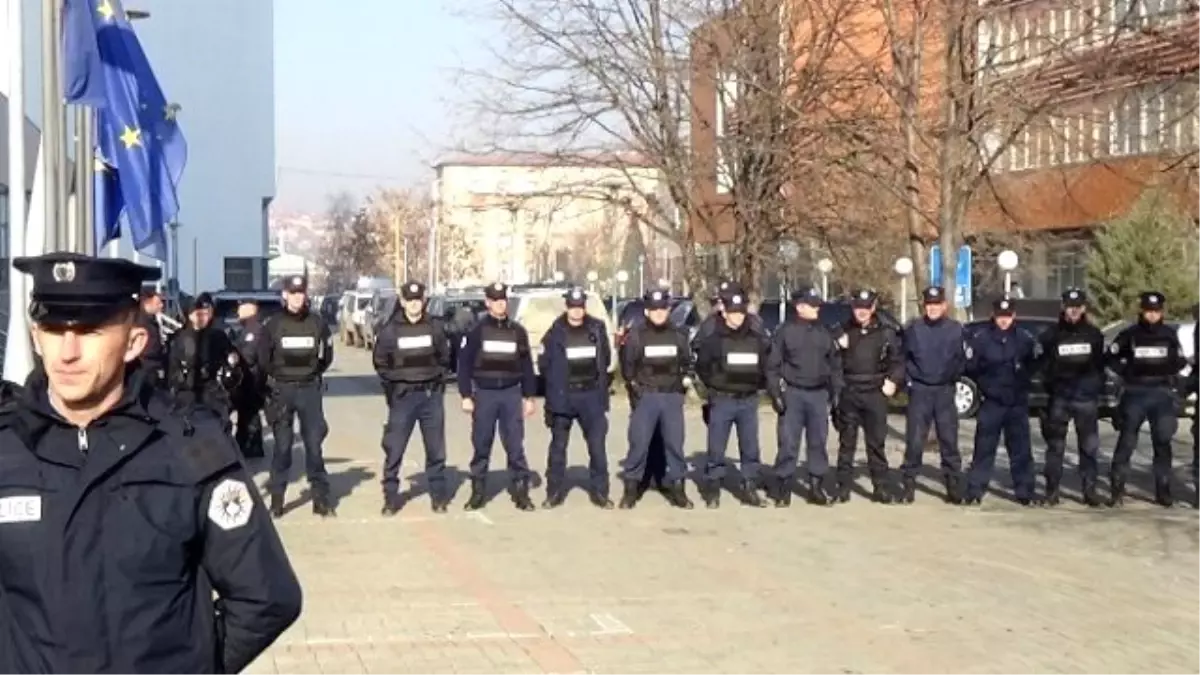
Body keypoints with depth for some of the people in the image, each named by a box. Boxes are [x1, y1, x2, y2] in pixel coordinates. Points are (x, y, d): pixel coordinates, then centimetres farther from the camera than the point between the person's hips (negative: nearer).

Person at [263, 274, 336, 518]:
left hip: (310, 389, 1)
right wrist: (278, 375, 3)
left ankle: (321, 497, 5)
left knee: (314, 443, 0)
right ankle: (276, 498, 9)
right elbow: (264, 357, 4)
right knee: (282, 445, 3)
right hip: (281, 390, -1)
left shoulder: (317, 322, 2)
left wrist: (314, 372, 6)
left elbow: (327, 355, 11)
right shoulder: (274, 324, -1)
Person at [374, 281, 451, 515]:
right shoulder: (391, 329, -1)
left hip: (432, 395, 1)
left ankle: (438, 496, 16)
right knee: (393, 449, -2)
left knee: (436, 449, 6)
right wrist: (393, 383, 5)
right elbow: (380, 361, 10)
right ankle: (391, 498, 6)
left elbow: (444, 358, 13)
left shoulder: (435, 326, 2)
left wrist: (437, 380, 5)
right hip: (402, 396, -1)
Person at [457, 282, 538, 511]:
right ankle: (478, 492, 13)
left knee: (515, 445, 0)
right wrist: (466, 396, -6)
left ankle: (521, 492, 5)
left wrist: (529, 397, 6)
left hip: (511, 393, 1)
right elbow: (464, 364, 0)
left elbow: (526, 365, 11)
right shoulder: (477, 330, 1)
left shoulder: (517, 331, 8)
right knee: (481, 445, 4)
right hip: (484, 393, -1)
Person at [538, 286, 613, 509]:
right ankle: (555, 492, 16)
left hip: (591, 395, 1)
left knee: (598, 445, 0)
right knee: (558, 445, 7)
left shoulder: (597, 328, 1)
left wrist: (596, 379, 6)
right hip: (562, 396, -1)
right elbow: (543, 363, -1)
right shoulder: (556, 332, -4)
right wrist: (558, 381, -1)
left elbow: (606, 358, 10)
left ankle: (599, 491, 10)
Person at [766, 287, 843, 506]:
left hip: (819, 394, 4)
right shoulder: (785, 332, -2)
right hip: (792, 393, -4)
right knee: (788, 443, -3)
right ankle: (783, 488, 4)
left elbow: (835, 365, 14)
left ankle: (816, 487, 16)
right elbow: (772, 365, -3)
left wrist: (835, 392, 8)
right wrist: (775, 393, -10)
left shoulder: (825, 333, 10)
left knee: (818, 442, 8)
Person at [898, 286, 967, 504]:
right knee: (914, 440, -2)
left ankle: (953, 486, 10)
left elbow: (961, 359, 8)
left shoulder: (955, 329, 2)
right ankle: (909, 484, 5)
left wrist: (953, 376, -1)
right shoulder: (913, 328, 0)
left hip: (945, 391, 1)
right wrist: (909, 378, -2)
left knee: (949, 440, 3)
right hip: (919, 390, -1)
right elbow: (903, 356, 6)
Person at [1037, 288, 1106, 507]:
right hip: (1059, 397, -1)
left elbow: (1100, 364, 14)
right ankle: (1052, 491, 6)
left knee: (1089, 446, 3)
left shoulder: (1094, 334, 8)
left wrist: (1097, 386, 6)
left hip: (1087, 398, 1)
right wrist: (1053, 382, -6)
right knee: (1055, 445, 1)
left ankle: (1090, 490, 10)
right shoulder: (1052, 334, 2)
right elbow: (1044, 365, 5)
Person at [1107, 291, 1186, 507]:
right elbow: (1111, 357, 7)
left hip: (1162, 394, 2)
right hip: (1135, 394, -2)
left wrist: (1170, 375, 2)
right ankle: (1117, 490, -1)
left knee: (1162, 443, 4)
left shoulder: (1170, 335, 6)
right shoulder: (1130, 334, 0)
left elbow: (1180, 361, 15)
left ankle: (1163, 491, 12)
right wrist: (1126, 373, -2)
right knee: (1126, 441, -4)